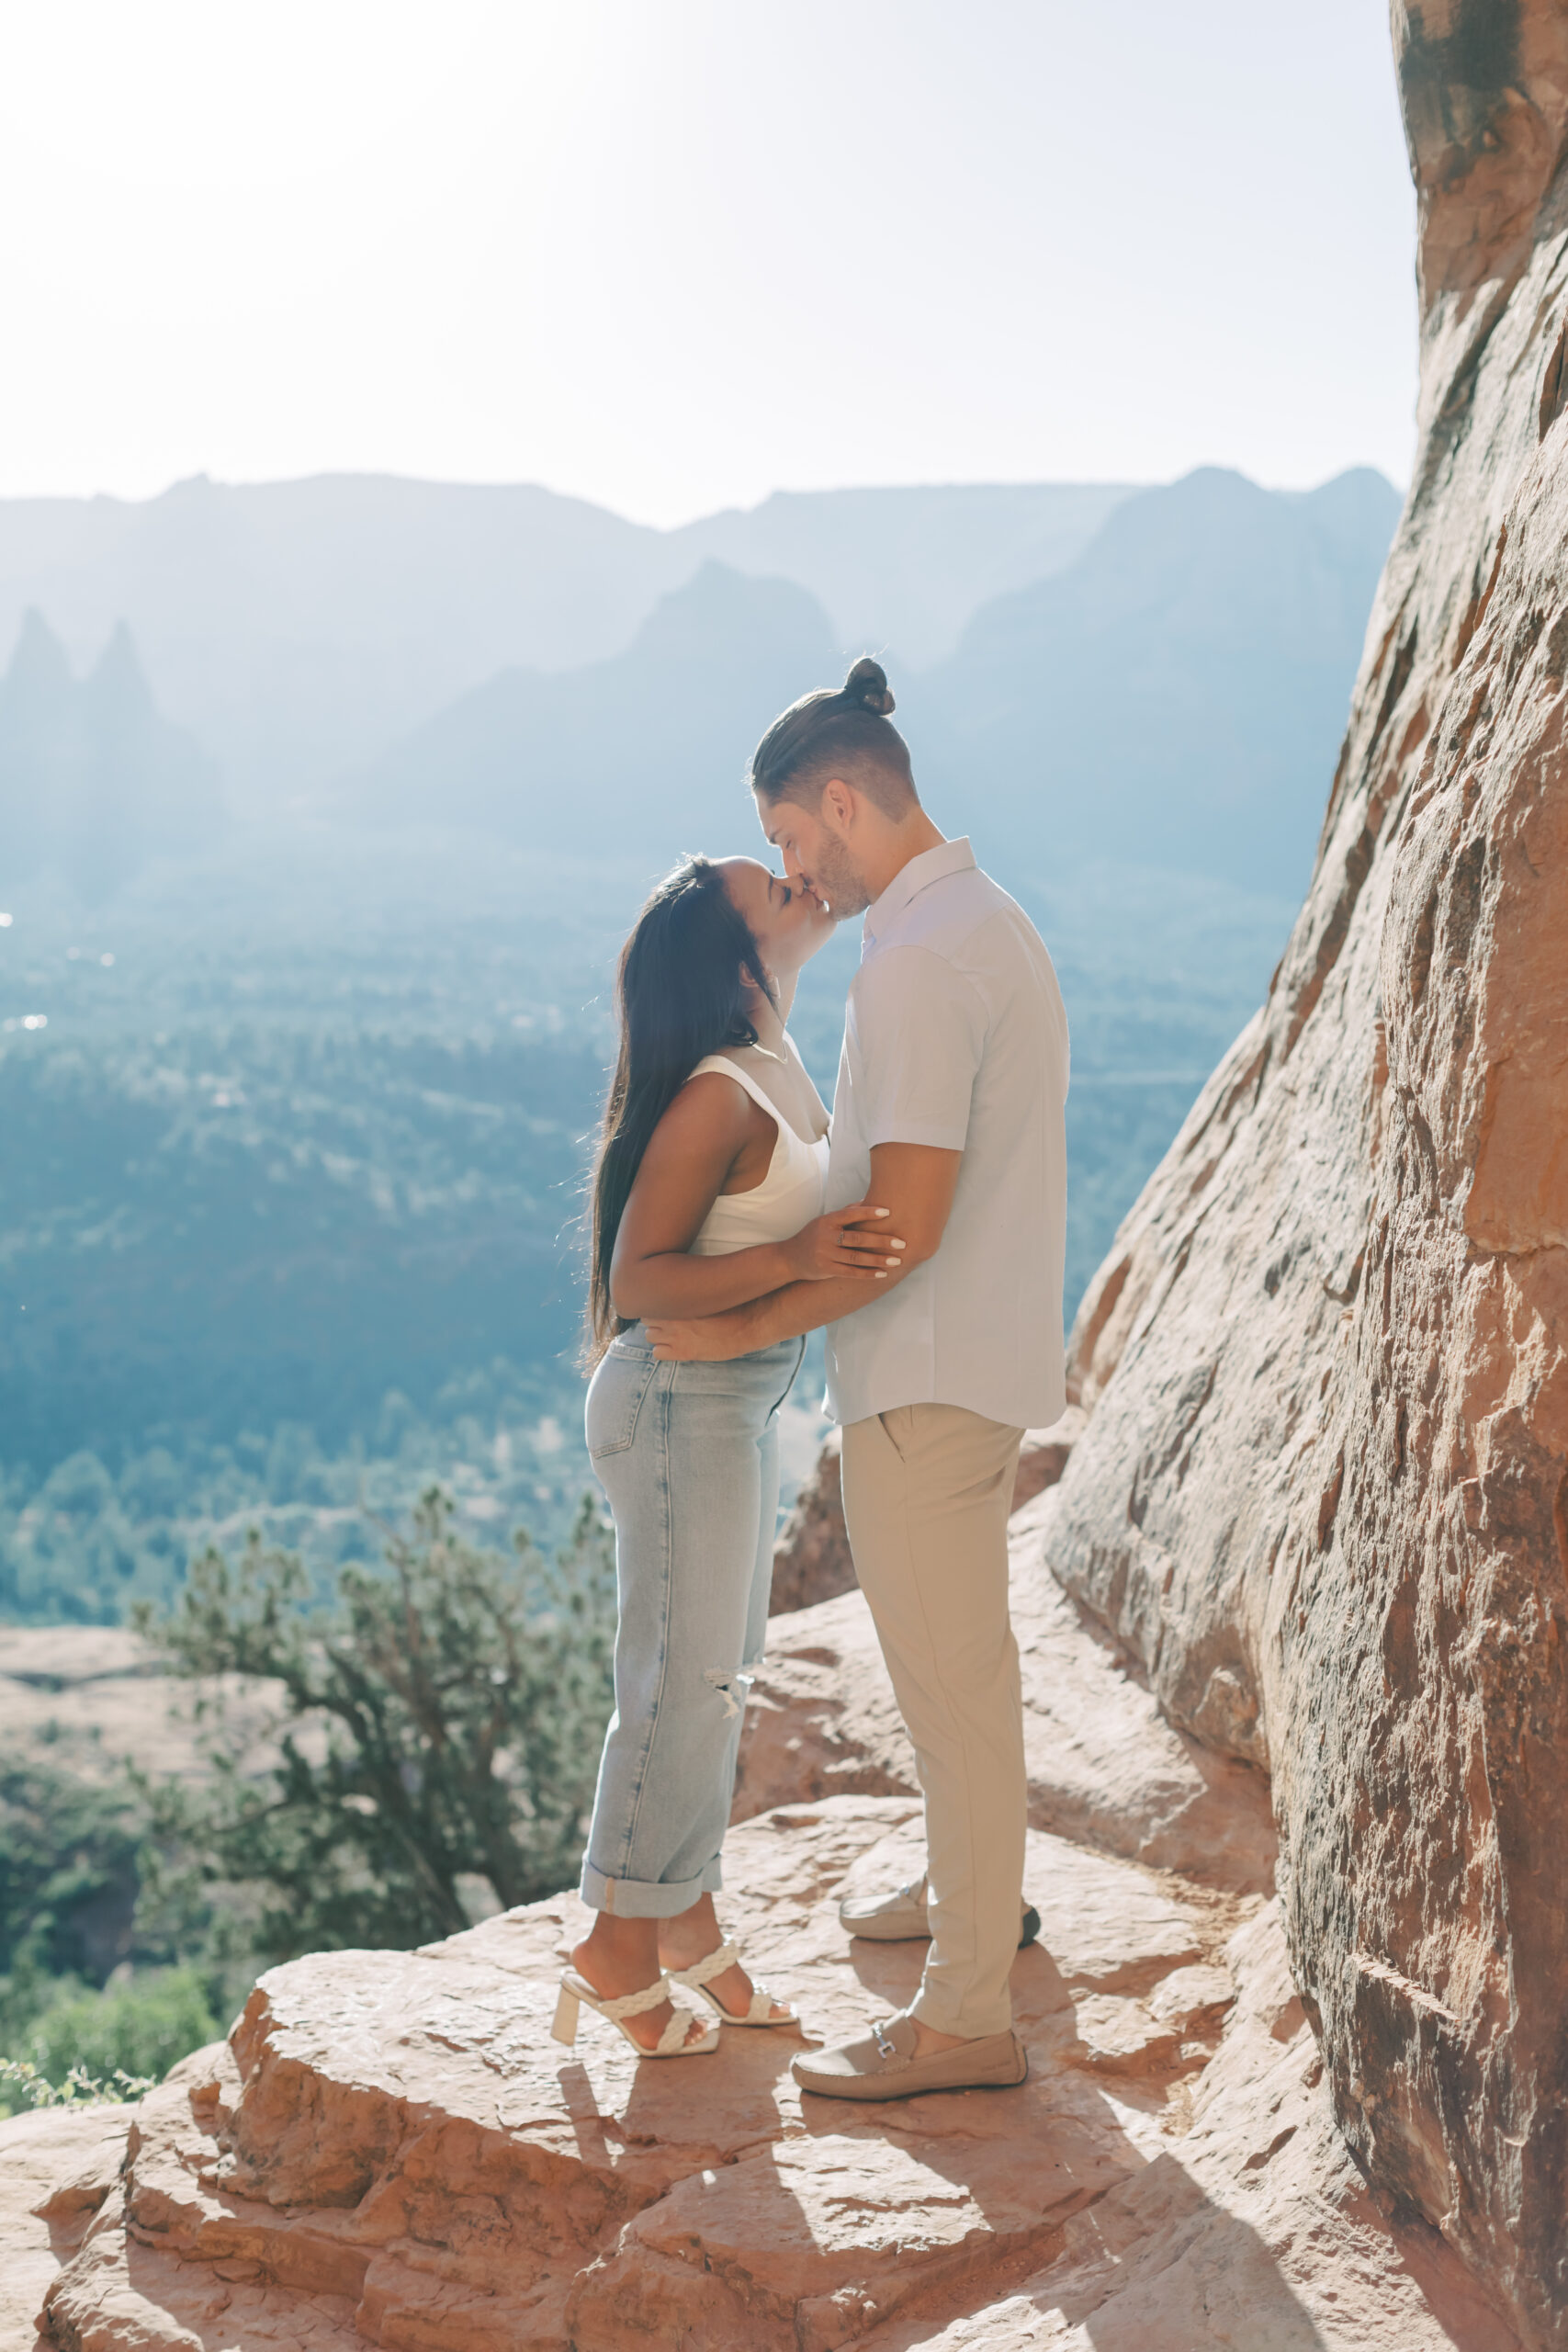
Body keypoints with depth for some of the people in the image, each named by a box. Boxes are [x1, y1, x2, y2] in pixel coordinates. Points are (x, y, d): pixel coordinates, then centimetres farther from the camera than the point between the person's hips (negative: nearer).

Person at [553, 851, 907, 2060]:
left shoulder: (780, 1069, 8)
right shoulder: (717, 1098, -21)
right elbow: (636, 1280, -24)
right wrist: (795, 1259, -33)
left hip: (745, 1399, 10)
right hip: (681, 1403, -10)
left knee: (718, 1670, 15)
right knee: (683, 1676, -3)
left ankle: (687, 1921, 26)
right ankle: (621, 1946, 10)